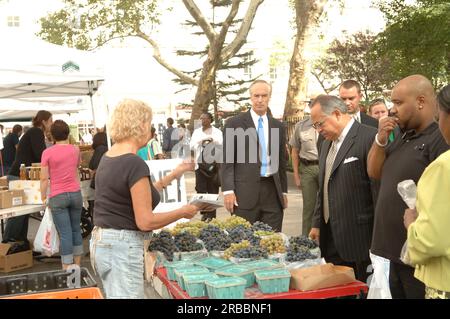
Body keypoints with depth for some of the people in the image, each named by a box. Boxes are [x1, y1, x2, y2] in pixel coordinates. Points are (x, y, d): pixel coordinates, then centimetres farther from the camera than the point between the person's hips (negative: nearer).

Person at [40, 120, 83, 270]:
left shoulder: (47, 152, -7)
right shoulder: (75, 150, 6)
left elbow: (44, 178, -8)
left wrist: (43, 197, 4)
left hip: (58, 197, -3)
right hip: (76, 194, 4)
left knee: (65, 234, -2)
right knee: (76, 229, 16)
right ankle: (77, 267, 25)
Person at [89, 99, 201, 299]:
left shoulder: (108, 158, 8)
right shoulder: (135, 164, -19)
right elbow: (145, 221, -19)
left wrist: (173, 175, 20)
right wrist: (183, 212, -6)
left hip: (102, 242, 9)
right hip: (122, 247, -9)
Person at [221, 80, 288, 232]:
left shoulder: (278, 126, 13)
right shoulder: (234, 123, 0)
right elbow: (227, 160, -3)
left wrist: (283, 191, 15)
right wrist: (228, 190, -10)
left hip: (273, 191, 4)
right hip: (245, 192, -4)